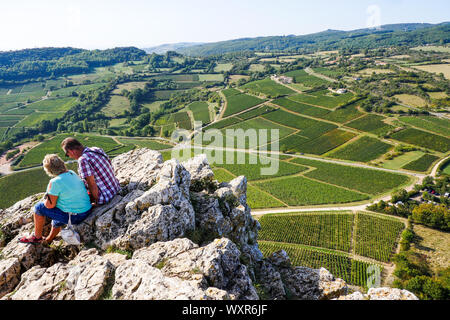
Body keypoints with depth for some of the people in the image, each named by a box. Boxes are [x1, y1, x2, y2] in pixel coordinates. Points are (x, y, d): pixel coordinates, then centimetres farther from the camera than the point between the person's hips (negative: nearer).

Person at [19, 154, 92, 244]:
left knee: (39, 207, 8)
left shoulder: (55, 182, -19)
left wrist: (46, 200, 8)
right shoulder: (72, 173, 5)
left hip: (74, 217, -8)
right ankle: (48, 240, 53)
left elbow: (50, 205, -14)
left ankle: (37, 237, 24)